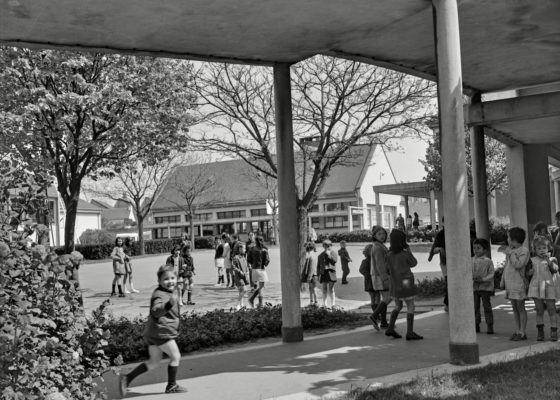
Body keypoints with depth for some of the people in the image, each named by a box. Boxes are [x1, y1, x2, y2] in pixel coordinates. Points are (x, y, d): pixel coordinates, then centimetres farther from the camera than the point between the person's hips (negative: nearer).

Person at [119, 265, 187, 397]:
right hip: (161, 332, -10)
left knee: (154, 362, 17)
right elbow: (156, 311, -37)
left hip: (152, 334, 10)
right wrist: (169, 304, -52)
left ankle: (127, 378, 14)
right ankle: (171, 386, 13)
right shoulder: (160, 295, -18)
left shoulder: (170, 293, 13)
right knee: (175, 357, 2)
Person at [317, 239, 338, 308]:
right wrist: (318, 275, 9)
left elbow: (335, 261, -12)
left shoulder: (333, 253, 6)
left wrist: (329, 255, -13)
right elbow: (318, 266, 14)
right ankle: (324, 304, 12)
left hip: (331, 273, -3)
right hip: (323, 273, 3)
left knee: (331, 289, -5)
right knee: (324, 289, 7)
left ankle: (333, 304, 0)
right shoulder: (321, 255, 14)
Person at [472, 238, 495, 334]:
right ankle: (476, 325, 16)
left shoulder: (488, 261, -3)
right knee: (475, 306, 7)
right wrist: (472, 277, -16)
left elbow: (491, 274, -5)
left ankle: (490, 326, 8)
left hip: (485, 287, -3)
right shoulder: (471, 261, 5)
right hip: (474, 287, 3)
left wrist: (483, 279, -19)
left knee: (486, 306, 0)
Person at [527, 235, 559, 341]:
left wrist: (548, 260, -21)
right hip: (537, 287, 1)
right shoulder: (533, 261, 8)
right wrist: (531, 271, -11)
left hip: (549, 286, -1)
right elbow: (528, 273, 9)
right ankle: (540, 332, 12)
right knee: (539, 310, 4)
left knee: (551, 310, -1)